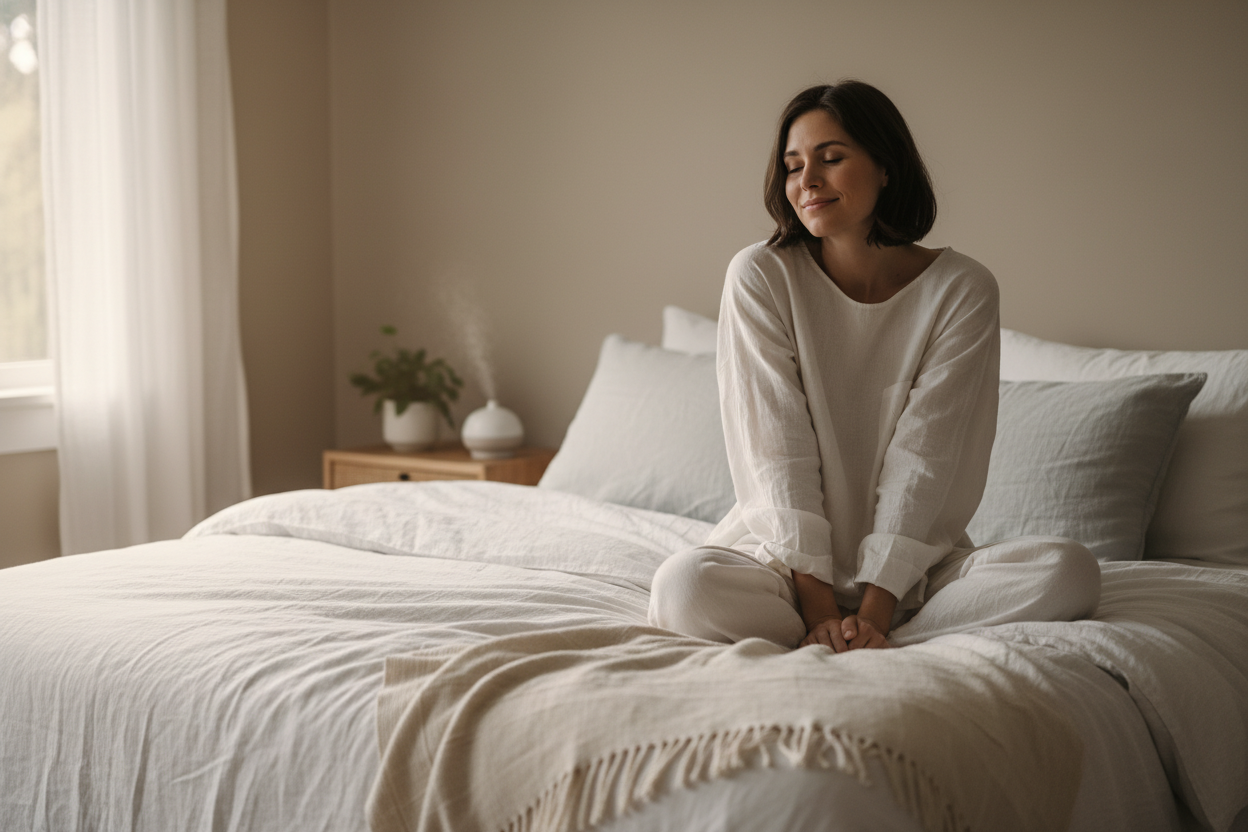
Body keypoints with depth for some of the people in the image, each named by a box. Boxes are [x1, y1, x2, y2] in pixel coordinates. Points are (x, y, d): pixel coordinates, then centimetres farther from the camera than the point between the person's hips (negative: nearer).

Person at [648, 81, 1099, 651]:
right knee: (684, 586, -33)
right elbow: (777, 448, -12)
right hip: (787, 554, -1)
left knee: (1069, 572, -25)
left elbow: (924, 456, -12)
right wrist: (818, 604, -20)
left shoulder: (962, 290, -5)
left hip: (912, 560, 1)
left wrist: (873, 609, -21)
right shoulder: (760, 277, -6)